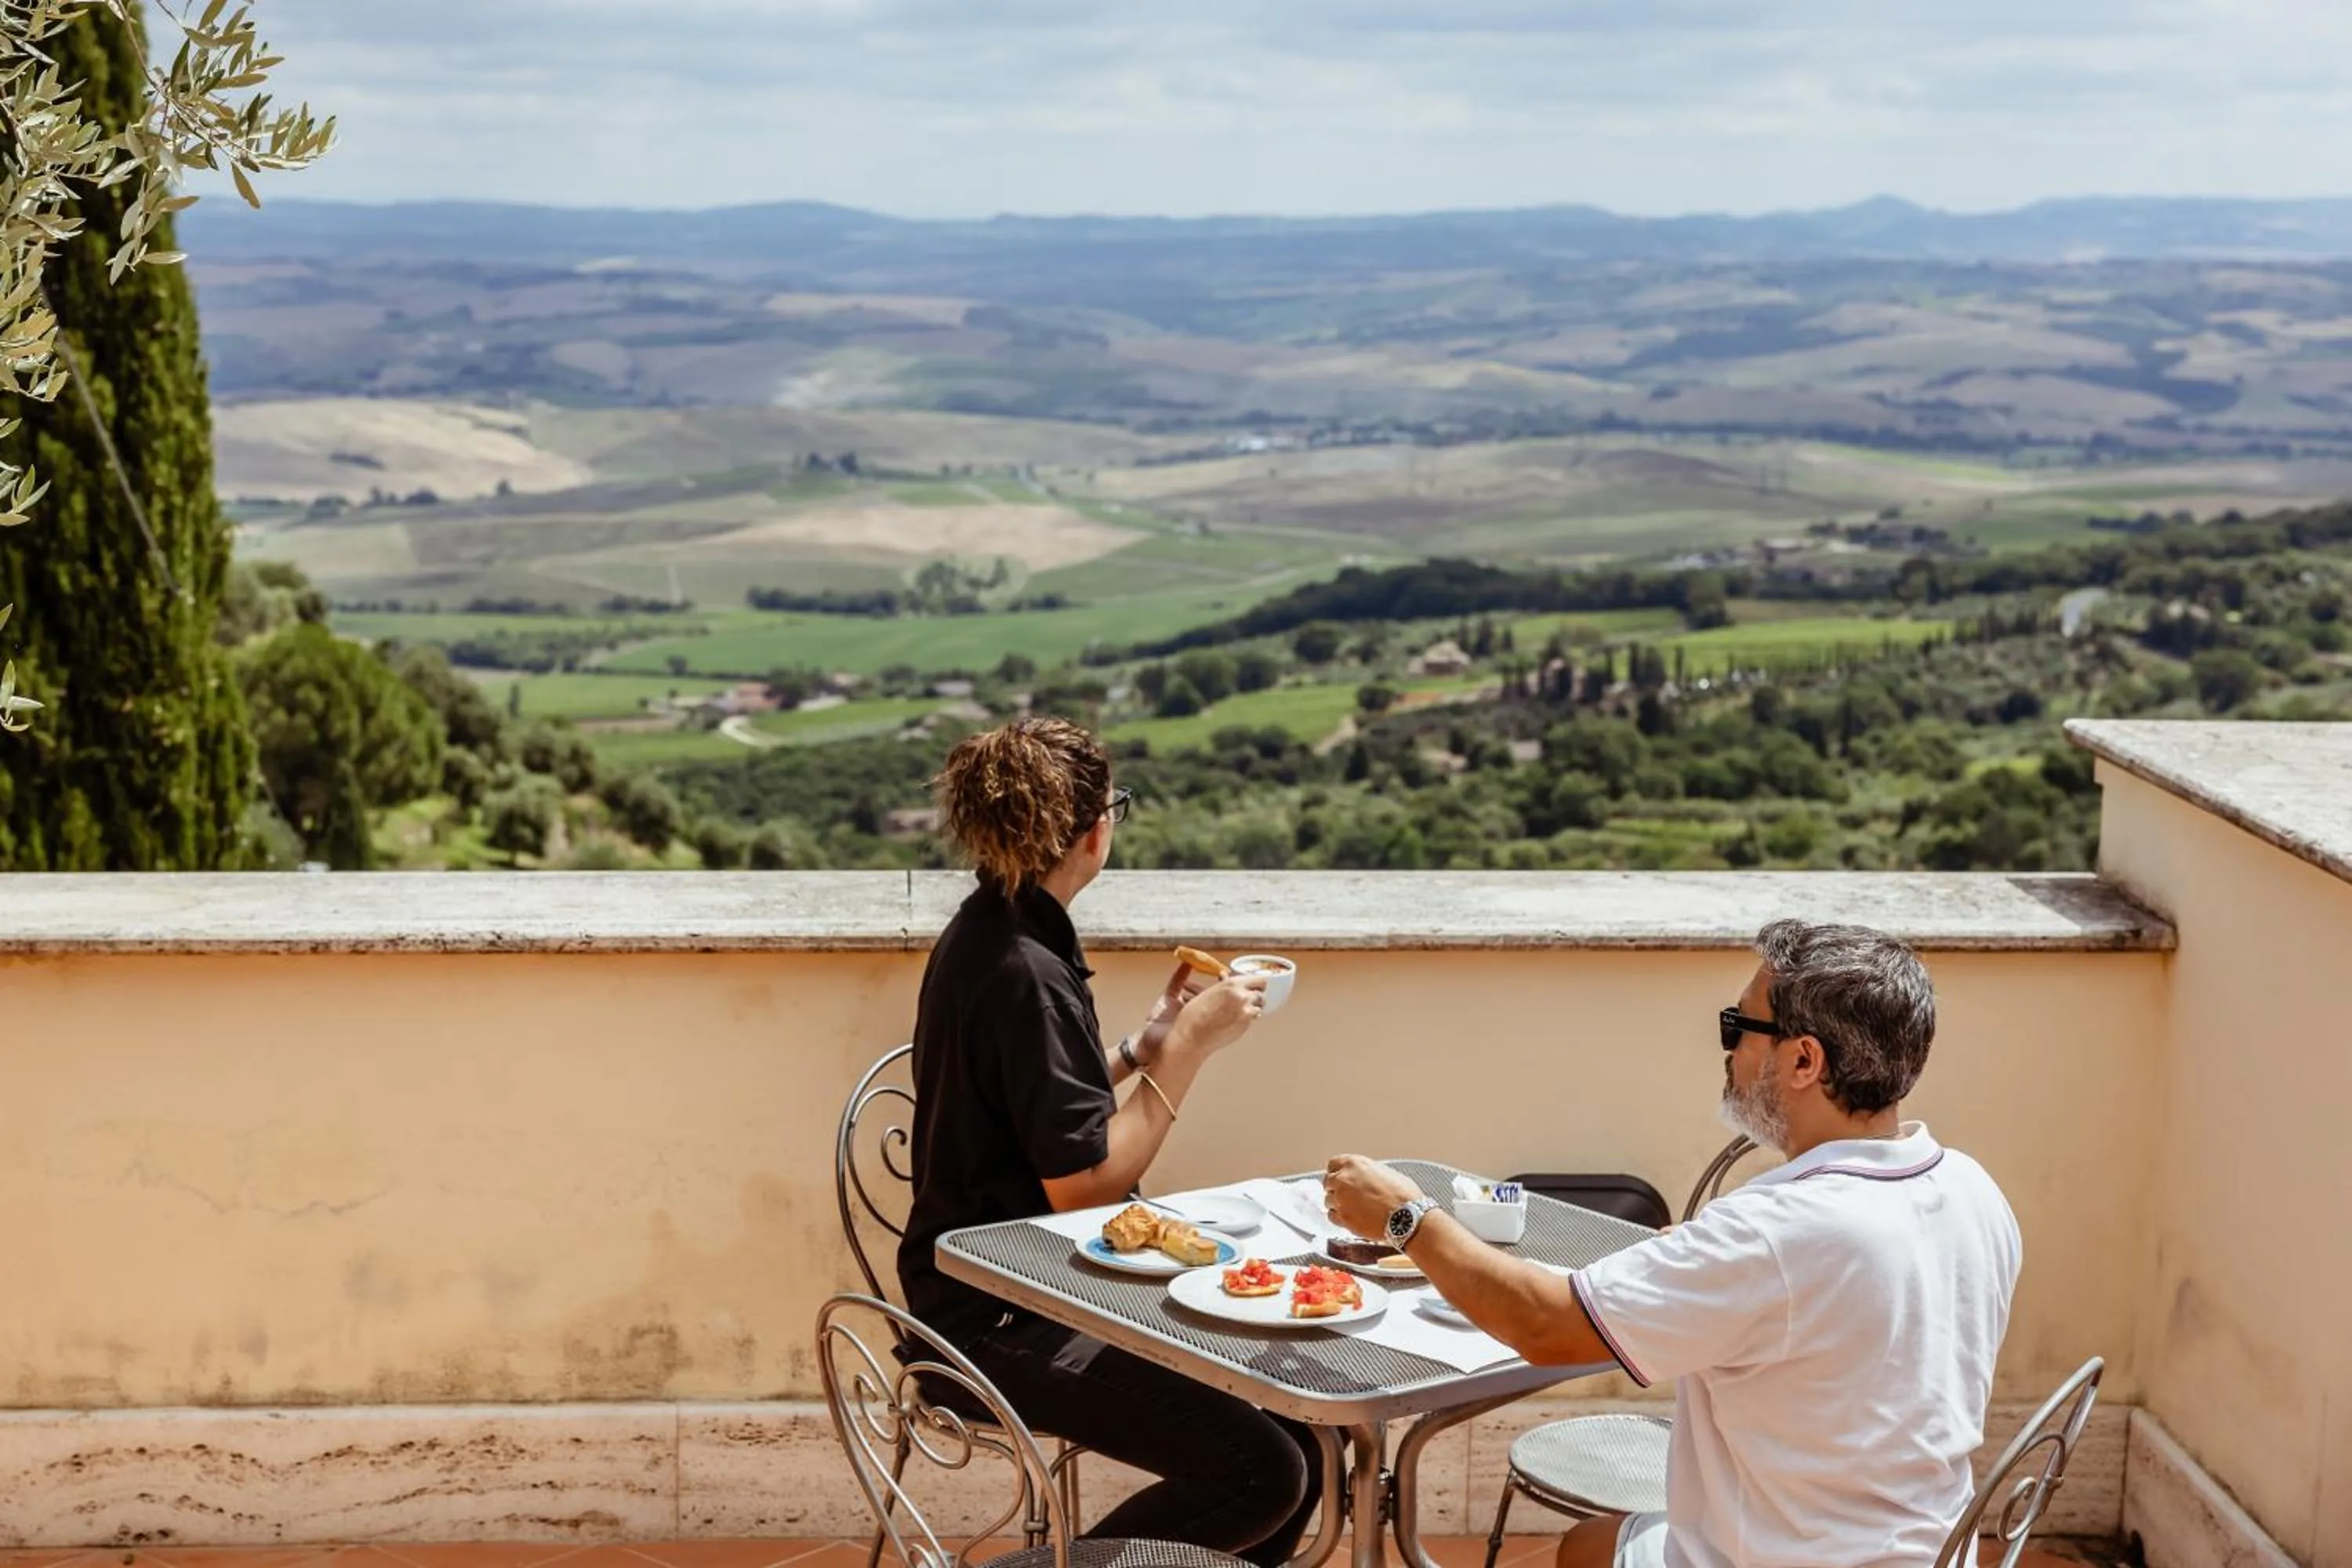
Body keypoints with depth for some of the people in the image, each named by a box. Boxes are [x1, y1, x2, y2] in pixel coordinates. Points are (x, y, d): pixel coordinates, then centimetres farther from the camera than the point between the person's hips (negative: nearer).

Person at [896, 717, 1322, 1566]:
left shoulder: (985, 936, 9)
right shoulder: (1024, 973, -21)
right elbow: (1084, 1188, -21)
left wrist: (1145, 1044, 12)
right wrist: (1189, 1047, -15)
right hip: (1003, 1318, -10)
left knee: (1292, 1410, 4)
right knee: (1263, 1472, -19)